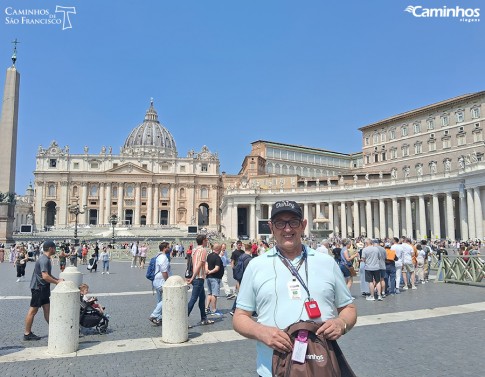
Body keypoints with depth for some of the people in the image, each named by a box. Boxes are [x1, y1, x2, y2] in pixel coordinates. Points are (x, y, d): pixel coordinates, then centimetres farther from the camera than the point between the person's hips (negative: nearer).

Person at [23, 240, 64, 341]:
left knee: (47, 309, 11)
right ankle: (27, 334, 9)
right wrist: (57, 282, -18)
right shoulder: (44, 260, -20)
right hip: (38, 288, -10)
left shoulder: (46, 259, 13)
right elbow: (45, 276, -28)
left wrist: (58, 279, 11)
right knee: (33, 310, 0)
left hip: (43, 288, 10)